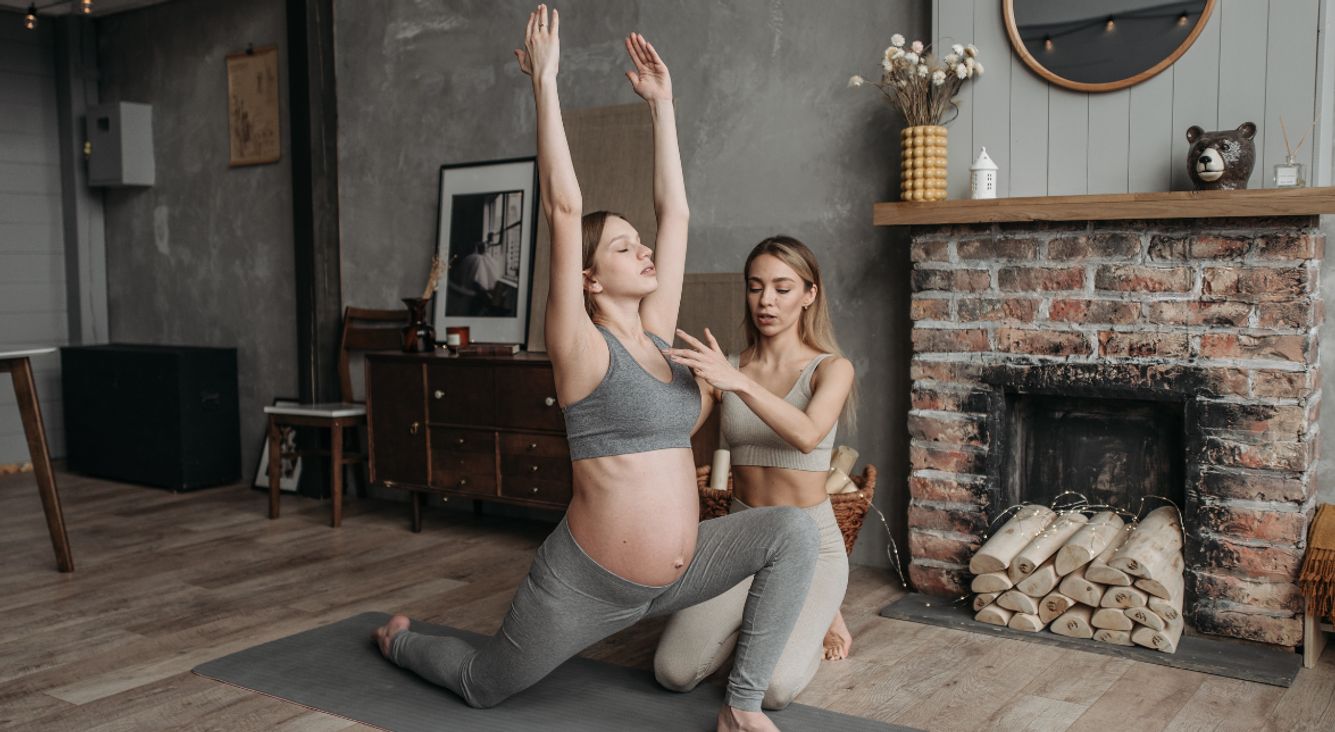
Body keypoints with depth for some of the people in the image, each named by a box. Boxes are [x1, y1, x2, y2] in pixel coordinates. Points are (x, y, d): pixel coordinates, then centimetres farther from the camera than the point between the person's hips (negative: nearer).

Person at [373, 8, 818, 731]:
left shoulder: (656, 335, 4)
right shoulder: (581, 347, -14)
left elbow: (675, 213, 4)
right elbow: (564, 205, -22)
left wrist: (661, 101, 7)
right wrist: (545, 82, -20)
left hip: (674, 574, 6)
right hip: (587, 585, -5)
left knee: (794, 530, -15)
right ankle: (399, 637, 47)